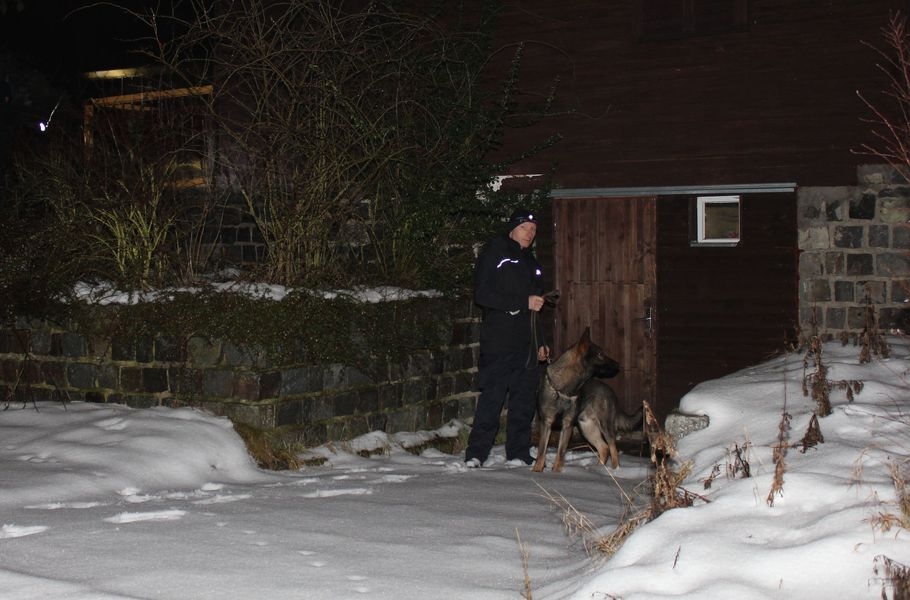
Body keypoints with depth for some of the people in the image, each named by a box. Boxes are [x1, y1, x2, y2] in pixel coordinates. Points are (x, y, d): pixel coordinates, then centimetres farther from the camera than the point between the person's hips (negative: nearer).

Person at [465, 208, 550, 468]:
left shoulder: (529, 261, 22)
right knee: (491, 398, -9)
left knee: (525, 400, 6)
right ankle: (476, 454, -5)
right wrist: (524, 302, -15)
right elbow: (483, 295, -13)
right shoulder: (494, 253, -2)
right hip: (499, 342, -7)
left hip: (526, 344, 7)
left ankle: (519, 455, 13)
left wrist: (540, 342, 22)